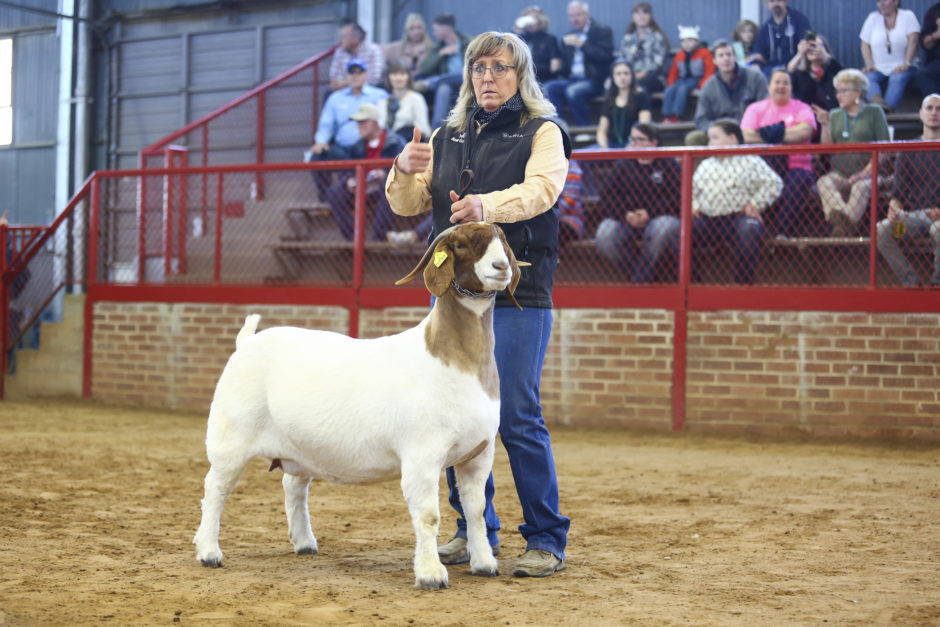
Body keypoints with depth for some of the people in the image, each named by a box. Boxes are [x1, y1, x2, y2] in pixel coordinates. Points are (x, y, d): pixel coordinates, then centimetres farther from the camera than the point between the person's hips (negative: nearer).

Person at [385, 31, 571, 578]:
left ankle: (548, 541, 0)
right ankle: (475, 530, 21)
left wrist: (488, 205, -37)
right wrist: (405, 170, -8)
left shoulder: (542, 133, 1)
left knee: (517, 419, -9)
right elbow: (409, 205, 14)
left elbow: (540, 190, -18)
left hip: (518, 292, -5)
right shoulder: (448, 137, 16)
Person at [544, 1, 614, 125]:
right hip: (573, 80, 6)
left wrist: (581, 44, -15)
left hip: (594, 81, -6)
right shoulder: (569, 37, 20)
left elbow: (605, 56, -12)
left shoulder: (602, 31, 3)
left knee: (572, 91, -33)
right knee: (549, 87, -21)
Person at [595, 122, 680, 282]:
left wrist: (649, 213, -19)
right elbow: (606, 197, 5)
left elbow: (676, 198, -7)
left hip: (660, 216, -2)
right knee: (603, 235, -28)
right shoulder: (623, 165, 13)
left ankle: (640, 280, -25)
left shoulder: (668, 164, 4)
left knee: (664, 227, -39)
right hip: (626, 220, 3)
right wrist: (625, 214, -14)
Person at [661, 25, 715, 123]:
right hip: (683, 79, 5)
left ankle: (675, 117, -37)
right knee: (669, 90, -25)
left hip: (697, 79, -5)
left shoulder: (704, 53, -1)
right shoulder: (679, 55, 14)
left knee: (682, 88, -33)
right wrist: (670, 84, 0)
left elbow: (709, 72, -6)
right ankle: (666, 117, -32)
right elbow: (673, 73, 19)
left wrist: (702, 85, -19)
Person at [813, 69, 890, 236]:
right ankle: (839, 217, -54)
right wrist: (825, 124, -2)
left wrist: (867, 171, -11)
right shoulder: (835, 115, 19)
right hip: (839, 172, 3)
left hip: (868, 173, -3)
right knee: (824, 183, -30)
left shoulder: (874, 112, 8)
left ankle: (844, 224, -49)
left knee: (861, 186, -37)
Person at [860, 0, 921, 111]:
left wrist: (906, 64, -19)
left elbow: (913, 41, -6)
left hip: (901, 67, -2)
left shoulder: (907, 16, 5)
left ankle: (888, 108, -54)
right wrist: (869, 65, -7)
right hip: (879, 68, 2)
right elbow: (865, 45, 9)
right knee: (868, 77, -30)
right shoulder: (873, 18, 13)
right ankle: (877, 101, -58)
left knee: (898, 78, -35)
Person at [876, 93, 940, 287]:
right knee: (882, 229, -28)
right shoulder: (907, 152, 17)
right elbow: (898, 194, 13)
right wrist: (894, 209, -11)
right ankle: (911, 282, -16)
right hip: (914, 216, 3)